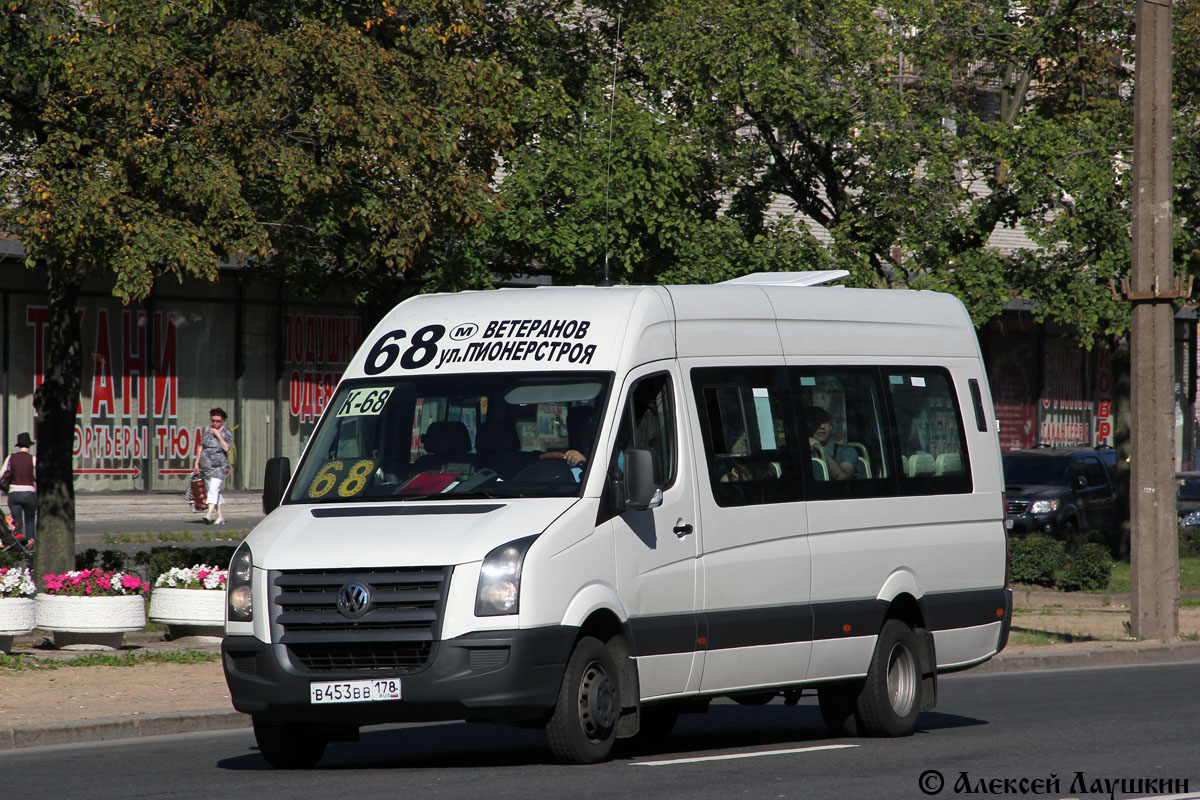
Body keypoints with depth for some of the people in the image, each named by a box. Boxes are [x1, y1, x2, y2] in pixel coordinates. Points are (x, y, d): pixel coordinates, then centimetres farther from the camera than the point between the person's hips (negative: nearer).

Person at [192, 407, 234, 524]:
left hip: (219, 465, -5)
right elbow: (200, 446, 16)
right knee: (212, 491, 6)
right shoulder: (206, 431, 10)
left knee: (214, 489, -20)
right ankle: (220, 516, 13)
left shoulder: (227, 433, 0)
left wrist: (218, 435, -14)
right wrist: (197, 463, 13)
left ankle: (209, 514, -30)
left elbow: (226, 448, -14)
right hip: (206, 465, 5)